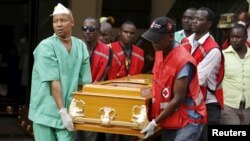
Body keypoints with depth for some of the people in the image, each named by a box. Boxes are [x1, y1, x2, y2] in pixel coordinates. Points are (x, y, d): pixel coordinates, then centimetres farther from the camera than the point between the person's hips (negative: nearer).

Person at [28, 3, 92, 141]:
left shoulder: (81, 46, 5)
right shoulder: (46, 47, -10)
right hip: (46, 110, -4)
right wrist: (62, 112, -18)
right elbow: (53, 81, -15)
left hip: (69, 110, 4)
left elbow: (84, 81, 7)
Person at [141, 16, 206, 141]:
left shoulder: (183, 61, -23)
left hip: (188, 120, -8)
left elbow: (178, 99, -21)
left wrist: (155, 122, -17)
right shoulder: (159, 53, 4)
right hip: (168, 121, 8)